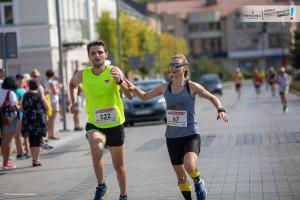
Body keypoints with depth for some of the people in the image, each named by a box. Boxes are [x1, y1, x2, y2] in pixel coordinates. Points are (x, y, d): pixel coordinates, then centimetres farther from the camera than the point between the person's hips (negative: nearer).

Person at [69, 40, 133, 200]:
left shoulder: (114, 71, -13)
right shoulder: (83, 75, -5)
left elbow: (130, 96, -21)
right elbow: (72, 84, 19)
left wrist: (120, 81, -37)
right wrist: (73, 101, 7)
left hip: (115, 124, 0)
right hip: (94, 124, 0)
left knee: (118, 165, 13)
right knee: (97, 148, -33)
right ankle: (101, 186, -14)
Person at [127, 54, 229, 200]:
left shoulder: (192, 87, -7)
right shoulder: (164, 88, 3)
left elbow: (212, 98, 5)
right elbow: (144, 96, 17)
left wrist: (220, 109, -13)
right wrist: (134, 89, -1)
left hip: (191, 135, -4)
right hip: (172, 137, 4)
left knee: (190, 166, -29)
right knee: (181, 178, 9)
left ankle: (198, 182, 2)